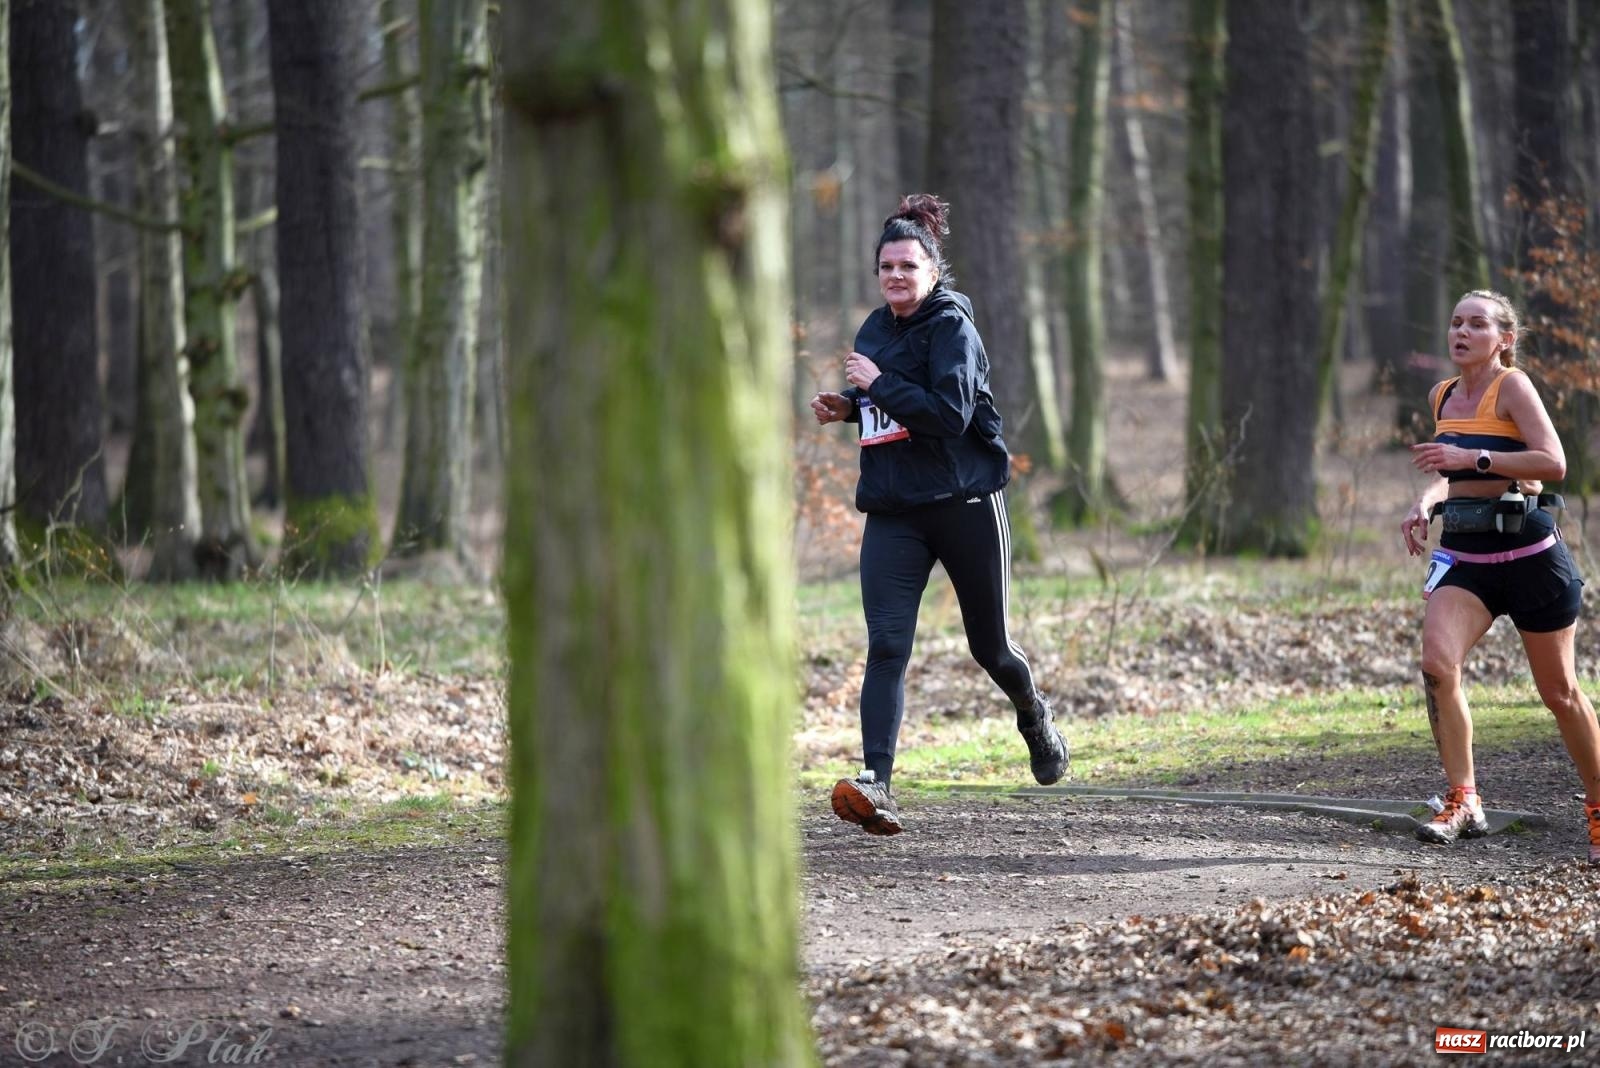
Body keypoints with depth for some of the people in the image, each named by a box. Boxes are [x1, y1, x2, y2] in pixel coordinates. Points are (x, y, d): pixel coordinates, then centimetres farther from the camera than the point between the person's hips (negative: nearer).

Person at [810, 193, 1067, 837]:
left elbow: (952, 413, -23)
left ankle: (1035, 718, 44)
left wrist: (878, 384, -19)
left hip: (965, 504, -5)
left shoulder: (953, 327, -10)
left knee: (989, 646, 11)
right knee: (886, 645, -13)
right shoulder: (875, 330, 12)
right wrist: (847, 407, 9)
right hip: (893, 511, 5)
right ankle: (875, 784, -22)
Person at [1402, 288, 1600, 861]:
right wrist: (1425, 503, 6)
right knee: (1436, 664, -20)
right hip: (1464, 555, 5)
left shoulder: (1512, 386, -9)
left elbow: (1553, 462, -22)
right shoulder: (1442, 398, 11)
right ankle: (1463, 803, -13)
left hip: (1528, 553, -5)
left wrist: (1472, 457, -26)